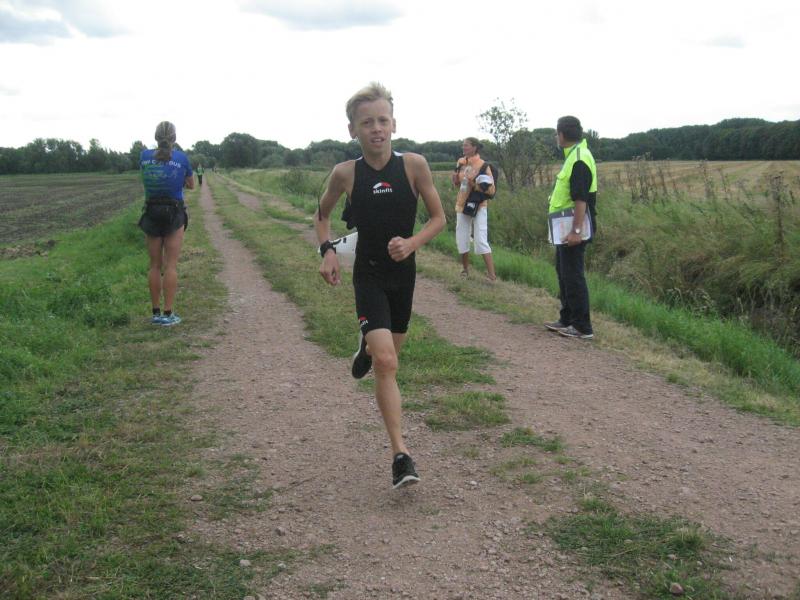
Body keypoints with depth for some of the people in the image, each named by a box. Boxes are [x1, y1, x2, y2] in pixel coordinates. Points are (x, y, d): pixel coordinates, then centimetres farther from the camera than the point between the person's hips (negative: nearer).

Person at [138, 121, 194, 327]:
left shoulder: (145, 156, 0)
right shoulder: (182, 158, -7)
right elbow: (191, 185, 8)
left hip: (152, 213, 2)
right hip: (174, 214, -2)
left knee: (155, 265, 9)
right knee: (171, 265, -1)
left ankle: (156, 313, 11)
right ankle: (168, 314, -3)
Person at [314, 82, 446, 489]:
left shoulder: (414, 165, -10)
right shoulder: (345, 173, -9)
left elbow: (438, 217, -1)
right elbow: (322, 215, 10)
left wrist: (412, 243, -18)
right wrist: (327, 251, -6)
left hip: (403, 272, 2)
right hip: (368, 274, -2)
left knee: (388, 353, 18)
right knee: (386, 363, -15)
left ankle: (367, 344, 57)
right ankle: (400, 455, -11)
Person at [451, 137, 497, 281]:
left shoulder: (483, 166, -13)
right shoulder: (461, 162, 5)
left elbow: (491, 189, -13)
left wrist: (475, 185, -26)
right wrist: (456, 177, -4)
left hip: (478, 207, -6)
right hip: (462, 205, 6)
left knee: (481, 240, -11)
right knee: (461, 239, 11)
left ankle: (491, 274, -9)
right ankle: (465, 269, 27)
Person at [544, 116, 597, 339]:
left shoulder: (579, 159, -19)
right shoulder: (574, 155, 13)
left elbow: (581, 199, -25)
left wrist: (576, 230, -27)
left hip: (572, 230, -11)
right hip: (565, 228, 11)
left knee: (573, 276, -5)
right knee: (564, 272, 17)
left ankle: (582, 327, 1)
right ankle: (567, 319, 27)